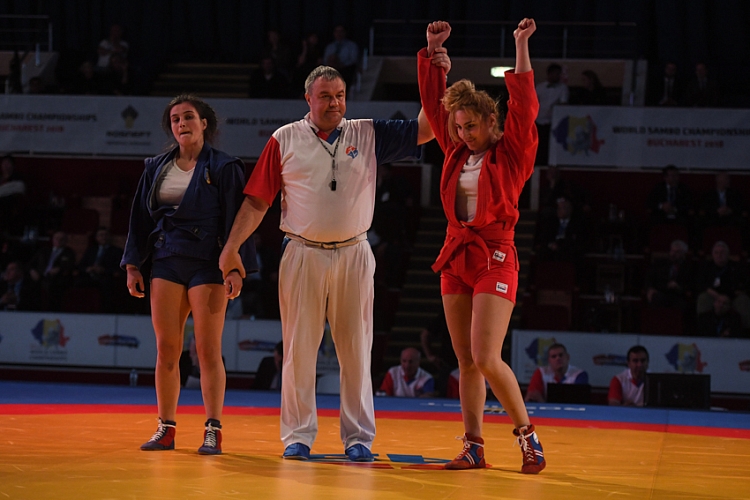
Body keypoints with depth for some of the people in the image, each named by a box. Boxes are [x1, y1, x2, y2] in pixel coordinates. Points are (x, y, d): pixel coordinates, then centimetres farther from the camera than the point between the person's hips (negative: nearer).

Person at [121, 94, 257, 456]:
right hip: (166, 263, 4)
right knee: (166, 349, 2)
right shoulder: (156, 168, 14)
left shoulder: (224, 167, 1)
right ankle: (166, 429, 8)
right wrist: (133, 265, 10)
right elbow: (140, 218, 16)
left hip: (207, 264, -4)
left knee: (208, 350, -6)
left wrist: (235, 268, -11)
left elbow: (236, 220, -4)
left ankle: (213, 431, -3)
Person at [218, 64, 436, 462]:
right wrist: (231, 247, -2)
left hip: (353, 254, 1)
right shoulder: (285, 139, 4)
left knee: (355, 348, 4)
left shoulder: (368, 136, 6)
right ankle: (298, 434, 9)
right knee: (299, 347, 2)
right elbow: (257, 200, 4)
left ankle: (358, 437, 10)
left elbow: (425, 129, 2)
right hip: (302, 253, -1)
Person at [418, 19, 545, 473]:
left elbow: (524, 107, -13)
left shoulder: (512, 154, -3)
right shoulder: (457, 152, 11)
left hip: (495, 257, -6)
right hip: (457, 254, 6)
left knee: (487, 359, -14)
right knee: (466, 362, 6)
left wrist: (522, 47, -14)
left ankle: (527, 433, 0)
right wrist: (432, 52, 10)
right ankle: (474, 446, 9)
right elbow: (433, 103, 15)